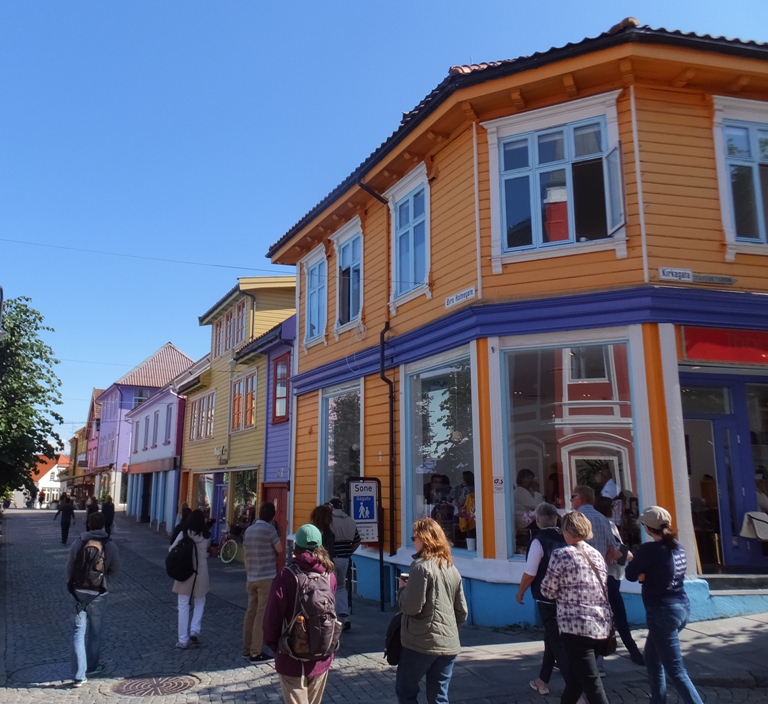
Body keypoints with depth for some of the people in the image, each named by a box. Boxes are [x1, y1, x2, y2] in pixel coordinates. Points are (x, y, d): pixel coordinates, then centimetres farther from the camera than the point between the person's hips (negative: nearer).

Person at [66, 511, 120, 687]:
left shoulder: (77, 542, -5)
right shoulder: (109, 545, -9)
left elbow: (69, 566, 2)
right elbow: (115, 571, -3)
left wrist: (71, 585, 17)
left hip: (79, 592, 1)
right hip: (98, 594, -1)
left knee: (79, 631, 4)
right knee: (95, 631, 17)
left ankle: (79, 676, 0)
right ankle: (92, 666, 32)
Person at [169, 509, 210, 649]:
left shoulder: (184, 534, -8)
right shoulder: (206, 537, -4)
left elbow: (171, 550, -3)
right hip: (200, 573, 1)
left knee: (183, 606, 7)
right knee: (200, 603, 21)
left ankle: (183, 640, 11)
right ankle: (195, 631, 5)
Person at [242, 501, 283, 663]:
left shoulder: (248, 530, 7)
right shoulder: (269, 529, -13)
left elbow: (246, 554, 13)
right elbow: (280, 550, -5)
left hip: (251, 578, 7)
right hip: (267, 577, -7)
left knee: (251, 612, 14)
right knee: (262, 615, -1)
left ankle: (247, 649, 20)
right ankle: (256, 653, 1)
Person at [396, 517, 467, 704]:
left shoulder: (421, 566, -12)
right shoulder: (452, 568, 9)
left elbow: (411, 607, -16)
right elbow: (462, 611, 13)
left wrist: (402, 588, 1)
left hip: (422, 642, -6)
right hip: (449, 643, 7)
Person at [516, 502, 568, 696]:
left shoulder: (539, 541, -16)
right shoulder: (565, 539, 0)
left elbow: (530, 573, -15)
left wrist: (520, 592, 1)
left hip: (547, 600, -7)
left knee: (557, 644, 0)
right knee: (553, 638, 21)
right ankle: (542, 681, 35)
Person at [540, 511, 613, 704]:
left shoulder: (561, 555, -9)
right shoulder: (596, 554, 10)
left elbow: (548, 591, -3)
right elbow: (605, 592, 14)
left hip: (576, 626, -7)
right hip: (602, 626, 7)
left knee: (592, 685, -3)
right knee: (574, 677, 21)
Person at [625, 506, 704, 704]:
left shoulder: (650, 549, -18)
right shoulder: (677, 547, 5)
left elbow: (631, 575, -10)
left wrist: (642, 574, 9)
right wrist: (645, 574, -4)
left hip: (663, 612, -9)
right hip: (682, 606, 9)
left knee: (675, 670, -4)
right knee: (652, 655, 24)